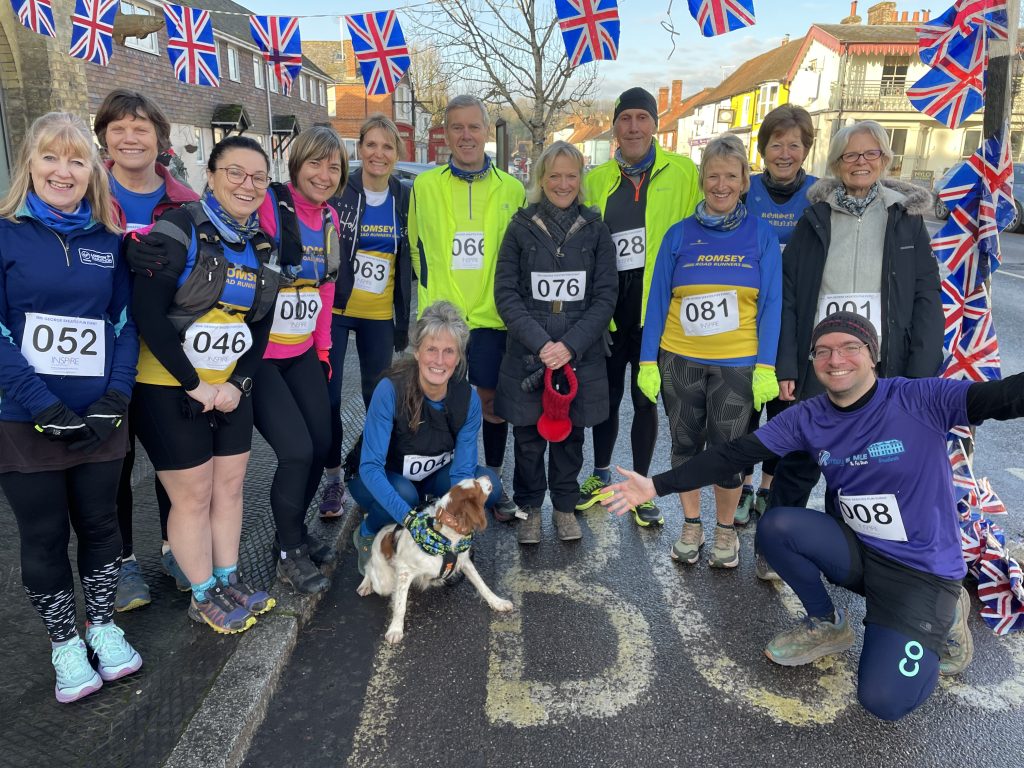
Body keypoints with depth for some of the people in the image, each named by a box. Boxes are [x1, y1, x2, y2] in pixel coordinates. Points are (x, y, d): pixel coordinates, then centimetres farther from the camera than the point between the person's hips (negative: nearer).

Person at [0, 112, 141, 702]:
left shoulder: (108, 242, 5)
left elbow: (125, 321, 4)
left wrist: (116, 397, -9)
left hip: (99, 420, 3)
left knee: (100, 523, 14)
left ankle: (103, 625, 34)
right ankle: (65, 643, 29)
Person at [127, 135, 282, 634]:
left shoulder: (262, 245, 6)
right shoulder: (180, 230, -13)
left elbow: (261, 325, 9)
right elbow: (147, 313, -18)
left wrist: (239, 383, -5)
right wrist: (192, 384, -17)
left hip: (230, 390, 6)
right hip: (168, 388, -6)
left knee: (230, 486, 13)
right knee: (193, 496, 4)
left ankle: (229, 582, 29)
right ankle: (203, 597, 21)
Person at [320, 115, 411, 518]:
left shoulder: (405, 198, 3)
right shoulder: (338, 191, -6)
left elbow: (409, 260, 9)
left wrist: (404, 318, 8)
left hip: (380, 315, 2)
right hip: (335, 310, -2)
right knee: (328, 397, -1)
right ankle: (333, 478, 16)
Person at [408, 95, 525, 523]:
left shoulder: (511, 189, 3)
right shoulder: (424, 186, 3)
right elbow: (416, 246, 13)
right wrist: (434, 289, 13)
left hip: (492, 315, 0)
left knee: (492, 399, 7)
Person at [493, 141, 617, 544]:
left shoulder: (595, 229, 4)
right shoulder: (521, 227, 2)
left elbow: (606, 296, -1)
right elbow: (505, 293, -3)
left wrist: (570, 345, -13)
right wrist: (540, 343, -15)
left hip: (580, 357, 1)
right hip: (528, 356, -1)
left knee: (570, 435, 11)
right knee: (528, 436, 7)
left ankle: (565, 506, 31)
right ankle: (529, 507, 27)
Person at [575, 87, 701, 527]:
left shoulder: (682, 173, -1)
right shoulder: (596, 180, 7)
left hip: (657, 308, -2)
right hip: (608, 308, 2)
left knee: (645, 399, 9)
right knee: (607, 395, 13)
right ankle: (600, 476, 33)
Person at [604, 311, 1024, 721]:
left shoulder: (919, 400, -19)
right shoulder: (807, 418, -7)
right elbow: (733, 455, -8)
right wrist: (657, 485, -13)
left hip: (923, 570, -4)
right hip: (858, 552, 4)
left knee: (885, 702, -16)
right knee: (775, 525, -23)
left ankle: (943, 617, 15)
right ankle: (827, 624, 5)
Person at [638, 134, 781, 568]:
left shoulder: (761, 235, 0)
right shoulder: (679, 235, 3)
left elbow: (770, 304, -1)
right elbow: (658, 300, 3)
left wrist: (765, 366, -8)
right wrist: (647, 361, -2)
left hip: (737, 363, -1)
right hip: (680, 360, 2)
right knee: (686, 446, 12)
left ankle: (726, 530, 28)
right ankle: (691, 525, 30)